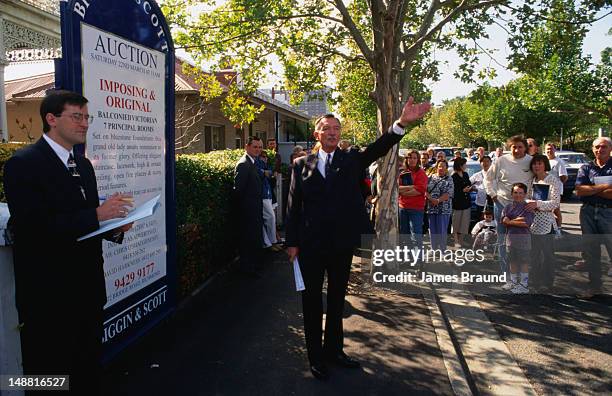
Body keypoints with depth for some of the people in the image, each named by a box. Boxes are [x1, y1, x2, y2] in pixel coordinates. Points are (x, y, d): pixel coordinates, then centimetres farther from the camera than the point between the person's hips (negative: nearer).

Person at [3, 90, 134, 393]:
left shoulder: (83, 165, 13)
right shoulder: (22, 164, -12)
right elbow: (33, 228, -23)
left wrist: (114, 226, -4)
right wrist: (97, 215, -24)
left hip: (88, 288, 7)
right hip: (48, 294, -7)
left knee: (88, 371, 18)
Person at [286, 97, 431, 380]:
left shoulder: (352, 160, 3)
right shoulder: (302, 164, 1)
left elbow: (379, 148, -15)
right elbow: (293, 206, 0)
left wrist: (402, 123, -33)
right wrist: (292, 242, -4)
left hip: (342, 243, 2)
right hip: (310, 245, -1)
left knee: (337, 299, 17)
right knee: (312, 300, 10)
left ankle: (334, 349, 36)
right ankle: (316, 356, 27)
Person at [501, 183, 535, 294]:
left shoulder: (528, 207, -5)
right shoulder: (508, 207, 9)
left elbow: (526, 223, -17)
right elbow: (504, 219, -5)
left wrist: (511, 221, -10)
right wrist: (519, 219, -15)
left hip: (523, 237, -5)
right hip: (511, 236, 5)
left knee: (524, 262, 2)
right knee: (513, 261, 15)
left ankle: (524, 285, 11)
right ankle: (513, 282, 28)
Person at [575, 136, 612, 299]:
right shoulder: (586, 168, 9)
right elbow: (579, 191, -5)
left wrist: (591, 190, -10)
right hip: (588, 212, 3)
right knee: (590, 250, 9)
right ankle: (594, 286, 20)